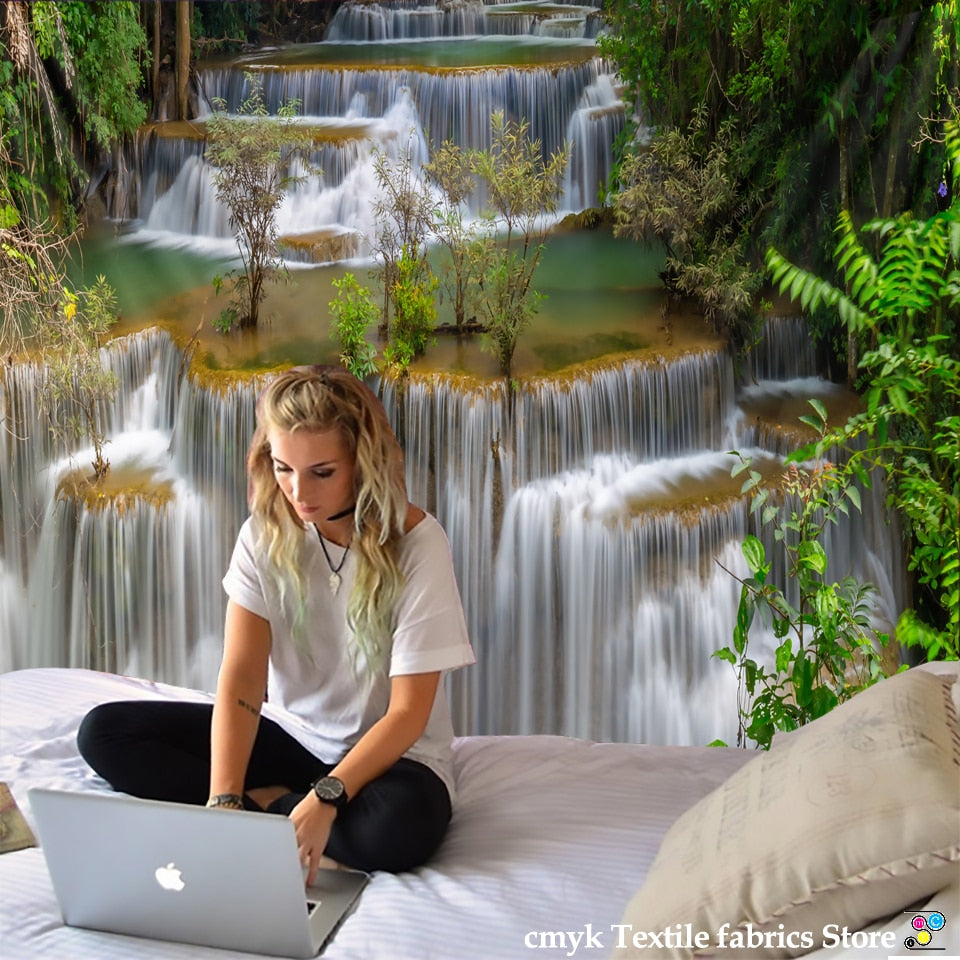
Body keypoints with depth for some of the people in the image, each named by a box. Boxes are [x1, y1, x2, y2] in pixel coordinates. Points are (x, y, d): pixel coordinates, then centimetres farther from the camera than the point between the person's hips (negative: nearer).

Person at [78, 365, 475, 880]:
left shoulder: (416, 542, -19)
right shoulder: (264, 534, -8)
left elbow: (409, 711, -19)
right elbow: (240, 680, -15)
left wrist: (326, 798, -32)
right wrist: (223, 800, -30)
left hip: (389, 751, -3)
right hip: (292, 736, 4)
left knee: (397, 825, -39)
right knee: (105, 731, -9)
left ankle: (263, 807, -12)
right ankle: (276, 810, -15)